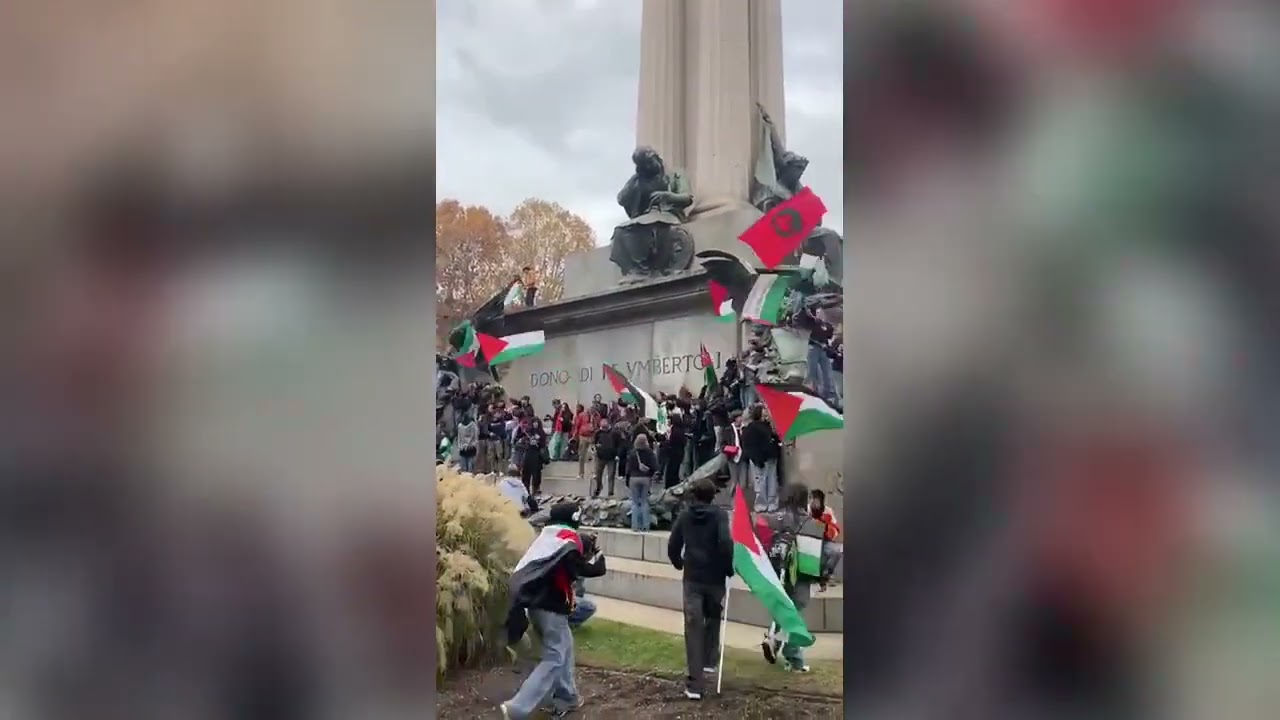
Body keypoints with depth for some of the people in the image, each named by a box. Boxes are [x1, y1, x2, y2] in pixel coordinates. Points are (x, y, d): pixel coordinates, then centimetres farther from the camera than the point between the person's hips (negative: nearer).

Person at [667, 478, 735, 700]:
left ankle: (695, 684, -4)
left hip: (692, 577, 1)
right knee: (713, 618, 25)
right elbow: (725, 542, -18)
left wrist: (678, 564, 24)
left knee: (693, 627, 0)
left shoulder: (684, 515, 5)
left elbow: (673, 545, 5)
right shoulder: (719, 514, -5)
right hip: (715, 577, -1)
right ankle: (710, 661, 34)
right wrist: (729, 568, -5)